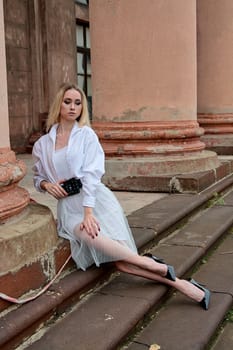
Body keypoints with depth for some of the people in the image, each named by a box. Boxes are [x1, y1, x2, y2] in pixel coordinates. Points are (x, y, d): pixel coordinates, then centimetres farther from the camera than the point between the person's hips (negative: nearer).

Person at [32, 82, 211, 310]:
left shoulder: (86, 135, 3)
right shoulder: (42, 145, 11)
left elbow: (91, 175, -8)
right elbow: (37, 178, 24)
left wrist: (88, 213, -20)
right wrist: (46, 184, -1)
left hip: (95, 200, -2)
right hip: (68, 207, 2)